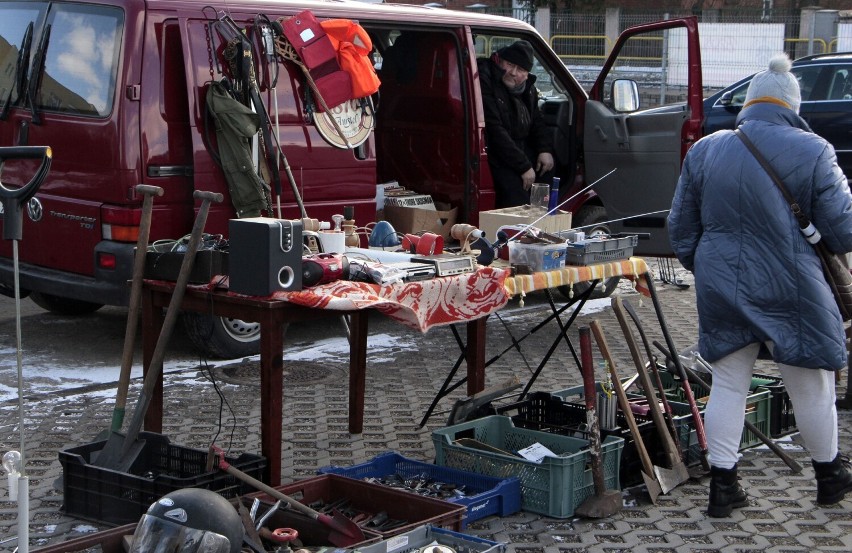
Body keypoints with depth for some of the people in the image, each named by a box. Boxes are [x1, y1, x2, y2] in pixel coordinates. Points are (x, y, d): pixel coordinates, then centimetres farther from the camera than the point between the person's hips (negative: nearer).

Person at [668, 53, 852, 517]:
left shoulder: (704, 151, 3)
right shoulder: (811, 152, -9)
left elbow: (681, 230, 10)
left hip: (721, 291, 3)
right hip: (790, 294, -3)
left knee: (728, 385, 12)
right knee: (811, 386, 13)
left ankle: (722, 485, 13)